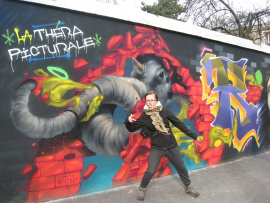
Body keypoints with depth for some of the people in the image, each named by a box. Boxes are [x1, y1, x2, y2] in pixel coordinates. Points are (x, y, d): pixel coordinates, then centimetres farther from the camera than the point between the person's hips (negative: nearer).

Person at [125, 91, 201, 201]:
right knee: (150, 171, -8)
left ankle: (188, 187, 40)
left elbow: (178, 123, -3)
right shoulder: (144, 116, -7)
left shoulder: (164, 111, -9)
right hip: (156, 148, -1)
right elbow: (131, 129, -1)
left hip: (171, 146, 1)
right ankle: (142, 189, 21)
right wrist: (128, 121, -23)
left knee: (181, 168, 14)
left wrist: (192, 135, 0)